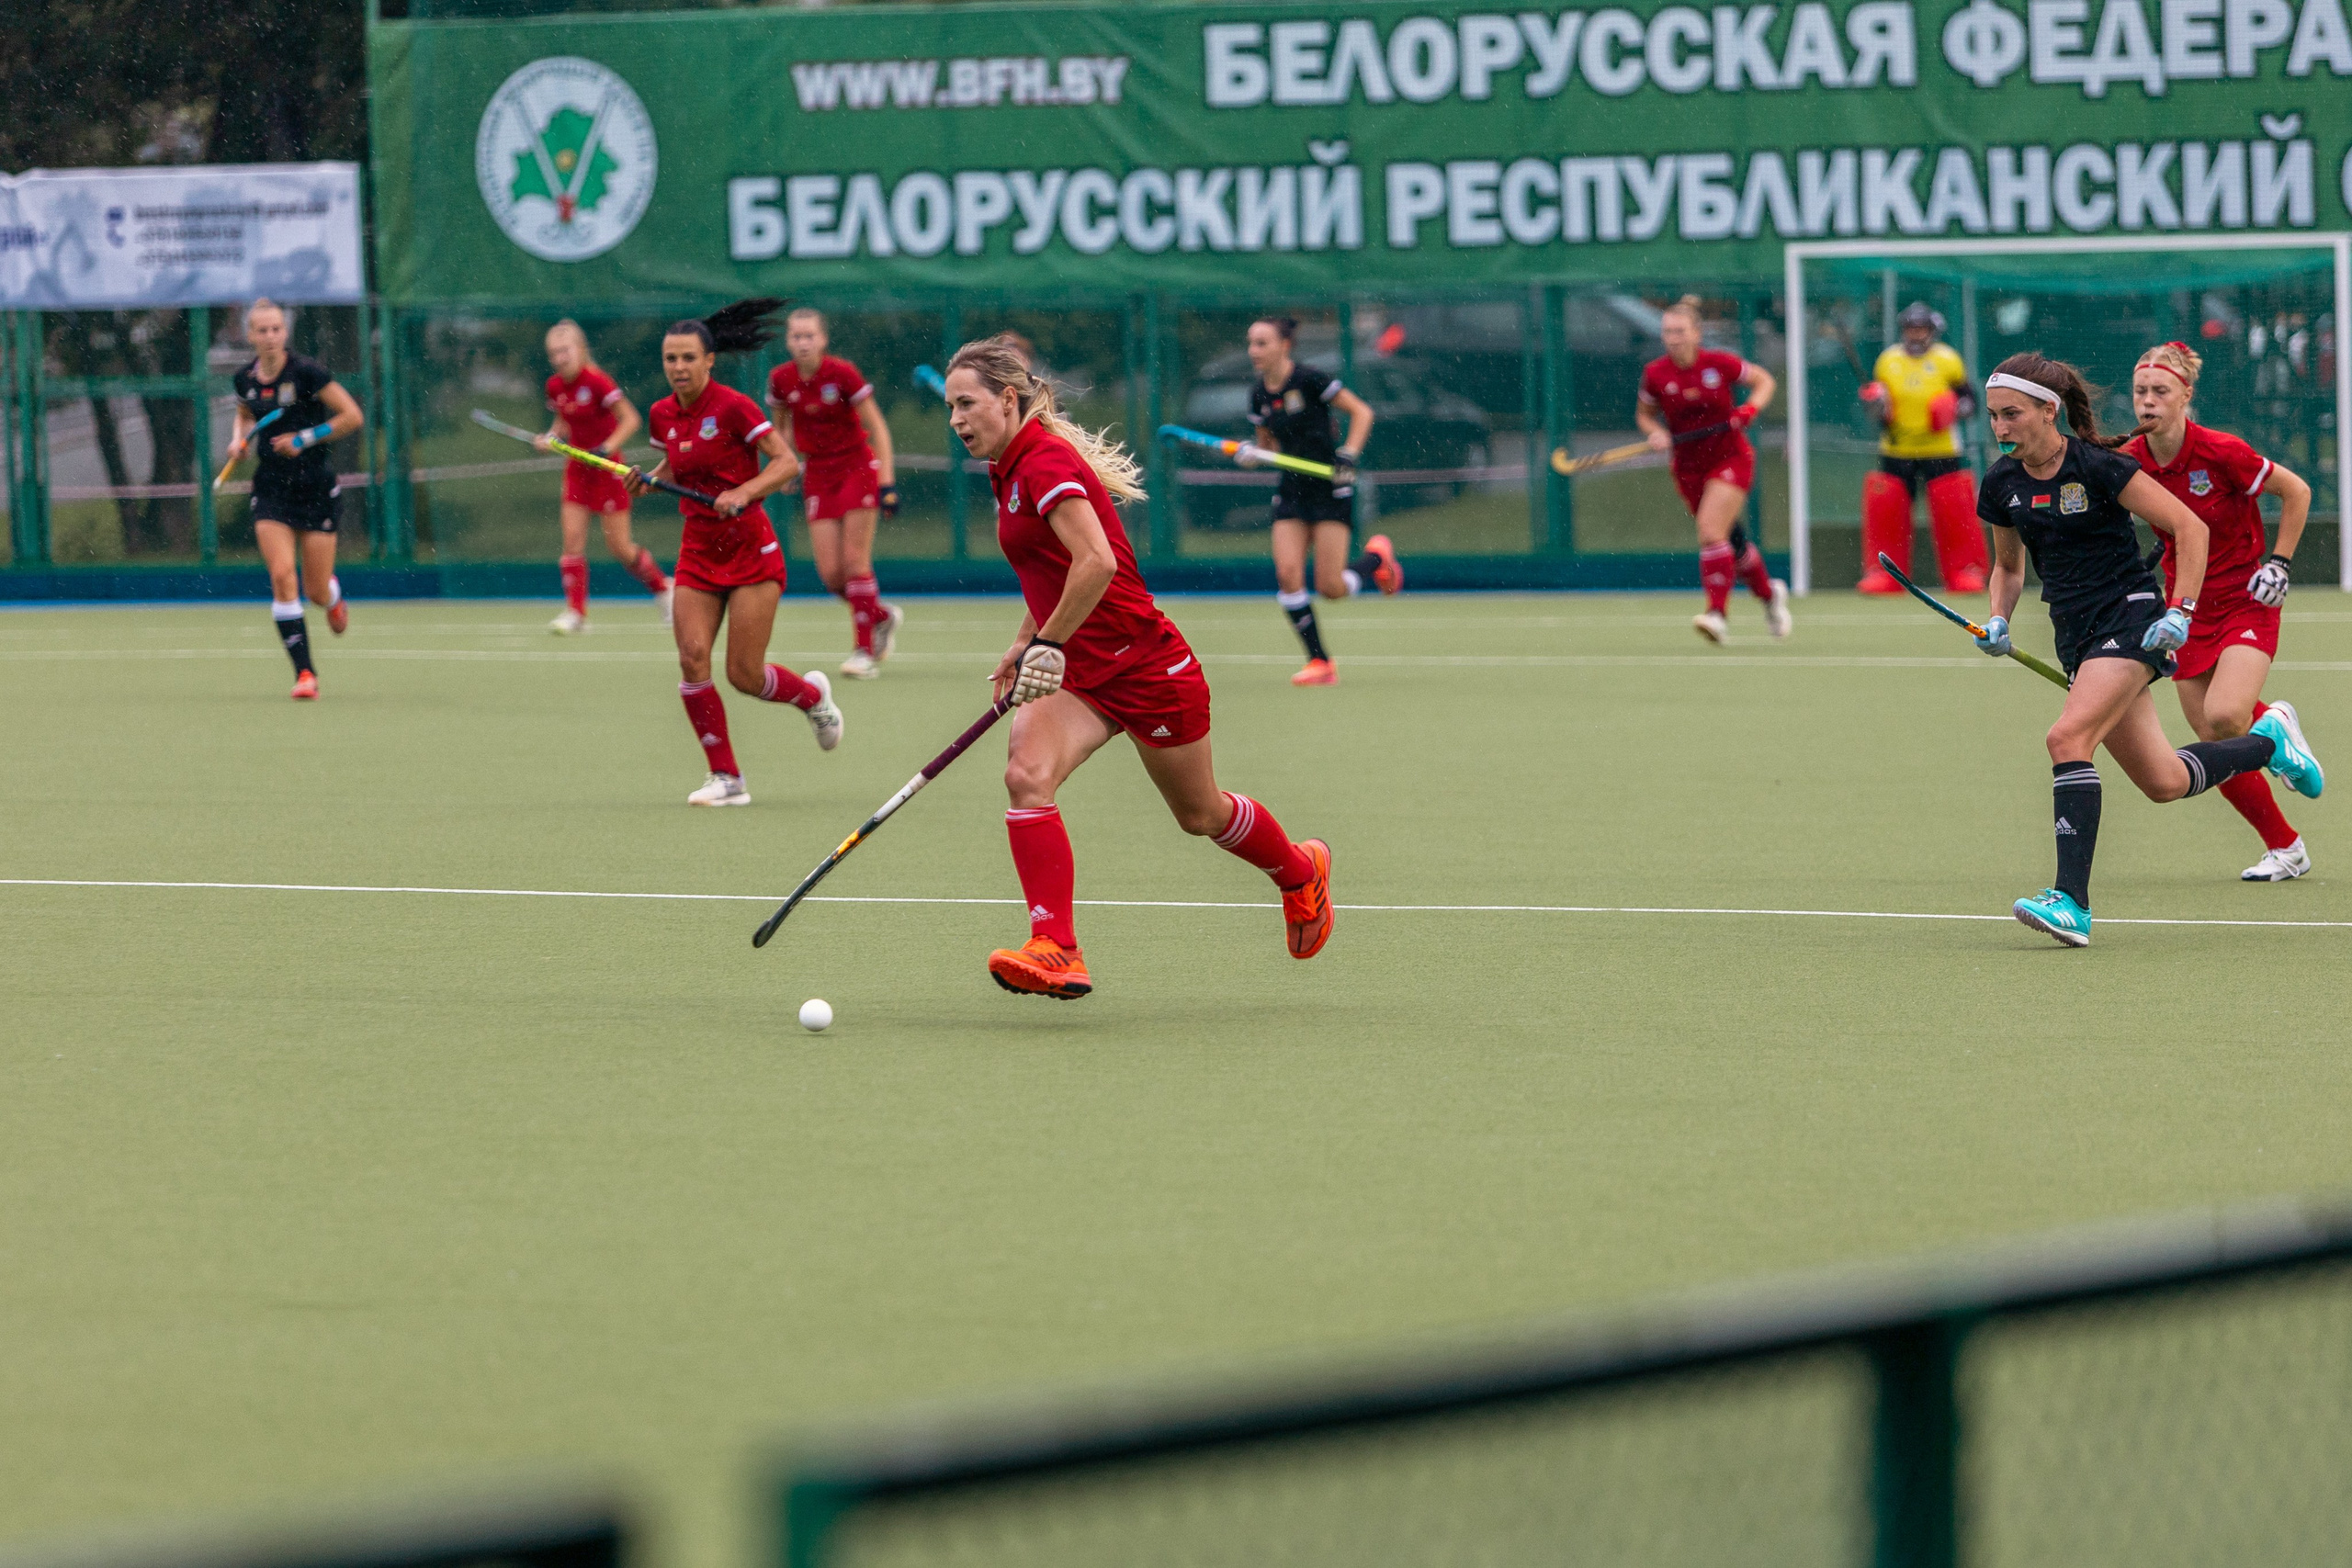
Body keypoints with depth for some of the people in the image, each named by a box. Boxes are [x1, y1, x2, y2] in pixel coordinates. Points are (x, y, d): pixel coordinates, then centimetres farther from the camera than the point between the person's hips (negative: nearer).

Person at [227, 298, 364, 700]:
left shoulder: (306, 372, -14)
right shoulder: (245, 379, 1)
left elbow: (353, 417, -11)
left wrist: (305, 439, -15)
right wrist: (239, 439, 3)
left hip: (316, 485, -3)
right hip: (271, 486, 3)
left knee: (316, 590, 1)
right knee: (282, 576, -16)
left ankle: (333, 599, 42)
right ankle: (304, 673, -12)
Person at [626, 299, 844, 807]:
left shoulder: (733, 407, -13)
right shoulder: (665, 415, 5)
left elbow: (787, 462, -15)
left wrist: (742, 493, -30)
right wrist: (646, 480, 0)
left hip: (751, 551, -5)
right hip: (698, 551, 5)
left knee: (744, 675, -6)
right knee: (692, 658, -11)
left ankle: (813, 693, 28)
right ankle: (726, 778, -1)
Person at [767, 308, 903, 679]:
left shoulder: (842, 374, -16)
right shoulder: (781, 380, -4)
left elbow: (877, 427, -11)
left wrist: (887, 482, -15)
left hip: (857, 468, -4)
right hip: (818, 475, 4)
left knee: (855, 561, -11)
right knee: (831, 575, -3)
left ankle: (865, 650, -3)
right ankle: (883, 617, 24)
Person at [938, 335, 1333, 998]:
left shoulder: (1045, 462, -20)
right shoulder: (1011, 470, 10)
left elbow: (1096, 563, -32)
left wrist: (1046, 643, -28)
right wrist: (1024, 644, 19)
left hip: (1144, 662, -8)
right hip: (1080, 671, 8)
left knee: (1200, 813, 12)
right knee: (1026, 775, -19)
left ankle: (1301, 871, 42)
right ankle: (1056, 952, -25)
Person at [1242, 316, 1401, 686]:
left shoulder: (1308, 380, -13)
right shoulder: (1259, 393, 5)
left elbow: (1361, 411, -8)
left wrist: (1348, 455, -20)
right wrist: (1252, 456, -6)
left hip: (1330, 488, -6)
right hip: (1292, 489, 6)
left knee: (1330, 587, -11)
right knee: (1287, 574, -12)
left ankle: (1377, 557, 22)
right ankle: (1319, 662, -3)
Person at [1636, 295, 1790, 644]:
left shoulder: (1720, 363, -13)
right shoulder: (1655, 374, -8)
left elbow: (1764, 380, 2)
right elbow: (1644, 414, 9)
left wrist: (1750, 409, -16)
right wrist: (1656, 433, -13)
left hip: (1731, 458, -4)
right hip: (1689, 467, 4)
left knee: (1711, 531, -22)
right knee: (1730, 539, 14)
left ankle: (1717, 612, -22)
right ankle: (1770, 594, 39)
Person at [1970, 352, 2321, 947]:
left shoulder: (2098, 467, -15)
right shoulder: (2002, 484, 4)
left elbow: (2190, 526, -11)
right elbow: (2008, 567, 20)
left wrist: (2181, 611, -18)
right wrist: (1998, 619, 0)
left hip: (2131, 618, -7)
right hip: (2076, 634, 7)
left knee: (2068, 738, -27)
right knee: (2164, 782, 9)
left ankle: (2073, 904, -28)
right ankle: (2267, 740, 37)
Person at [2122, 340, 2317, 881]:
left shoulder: (2221, 452, -19)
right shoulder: (2129, 463, -7)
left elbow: (2297, 492, -5)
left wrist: (2279, 562, -10)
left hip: (2246, 601, -4)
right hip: (2187, 608, 5)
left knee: (2224, 717, -28)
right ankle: (2285, 848, 19)